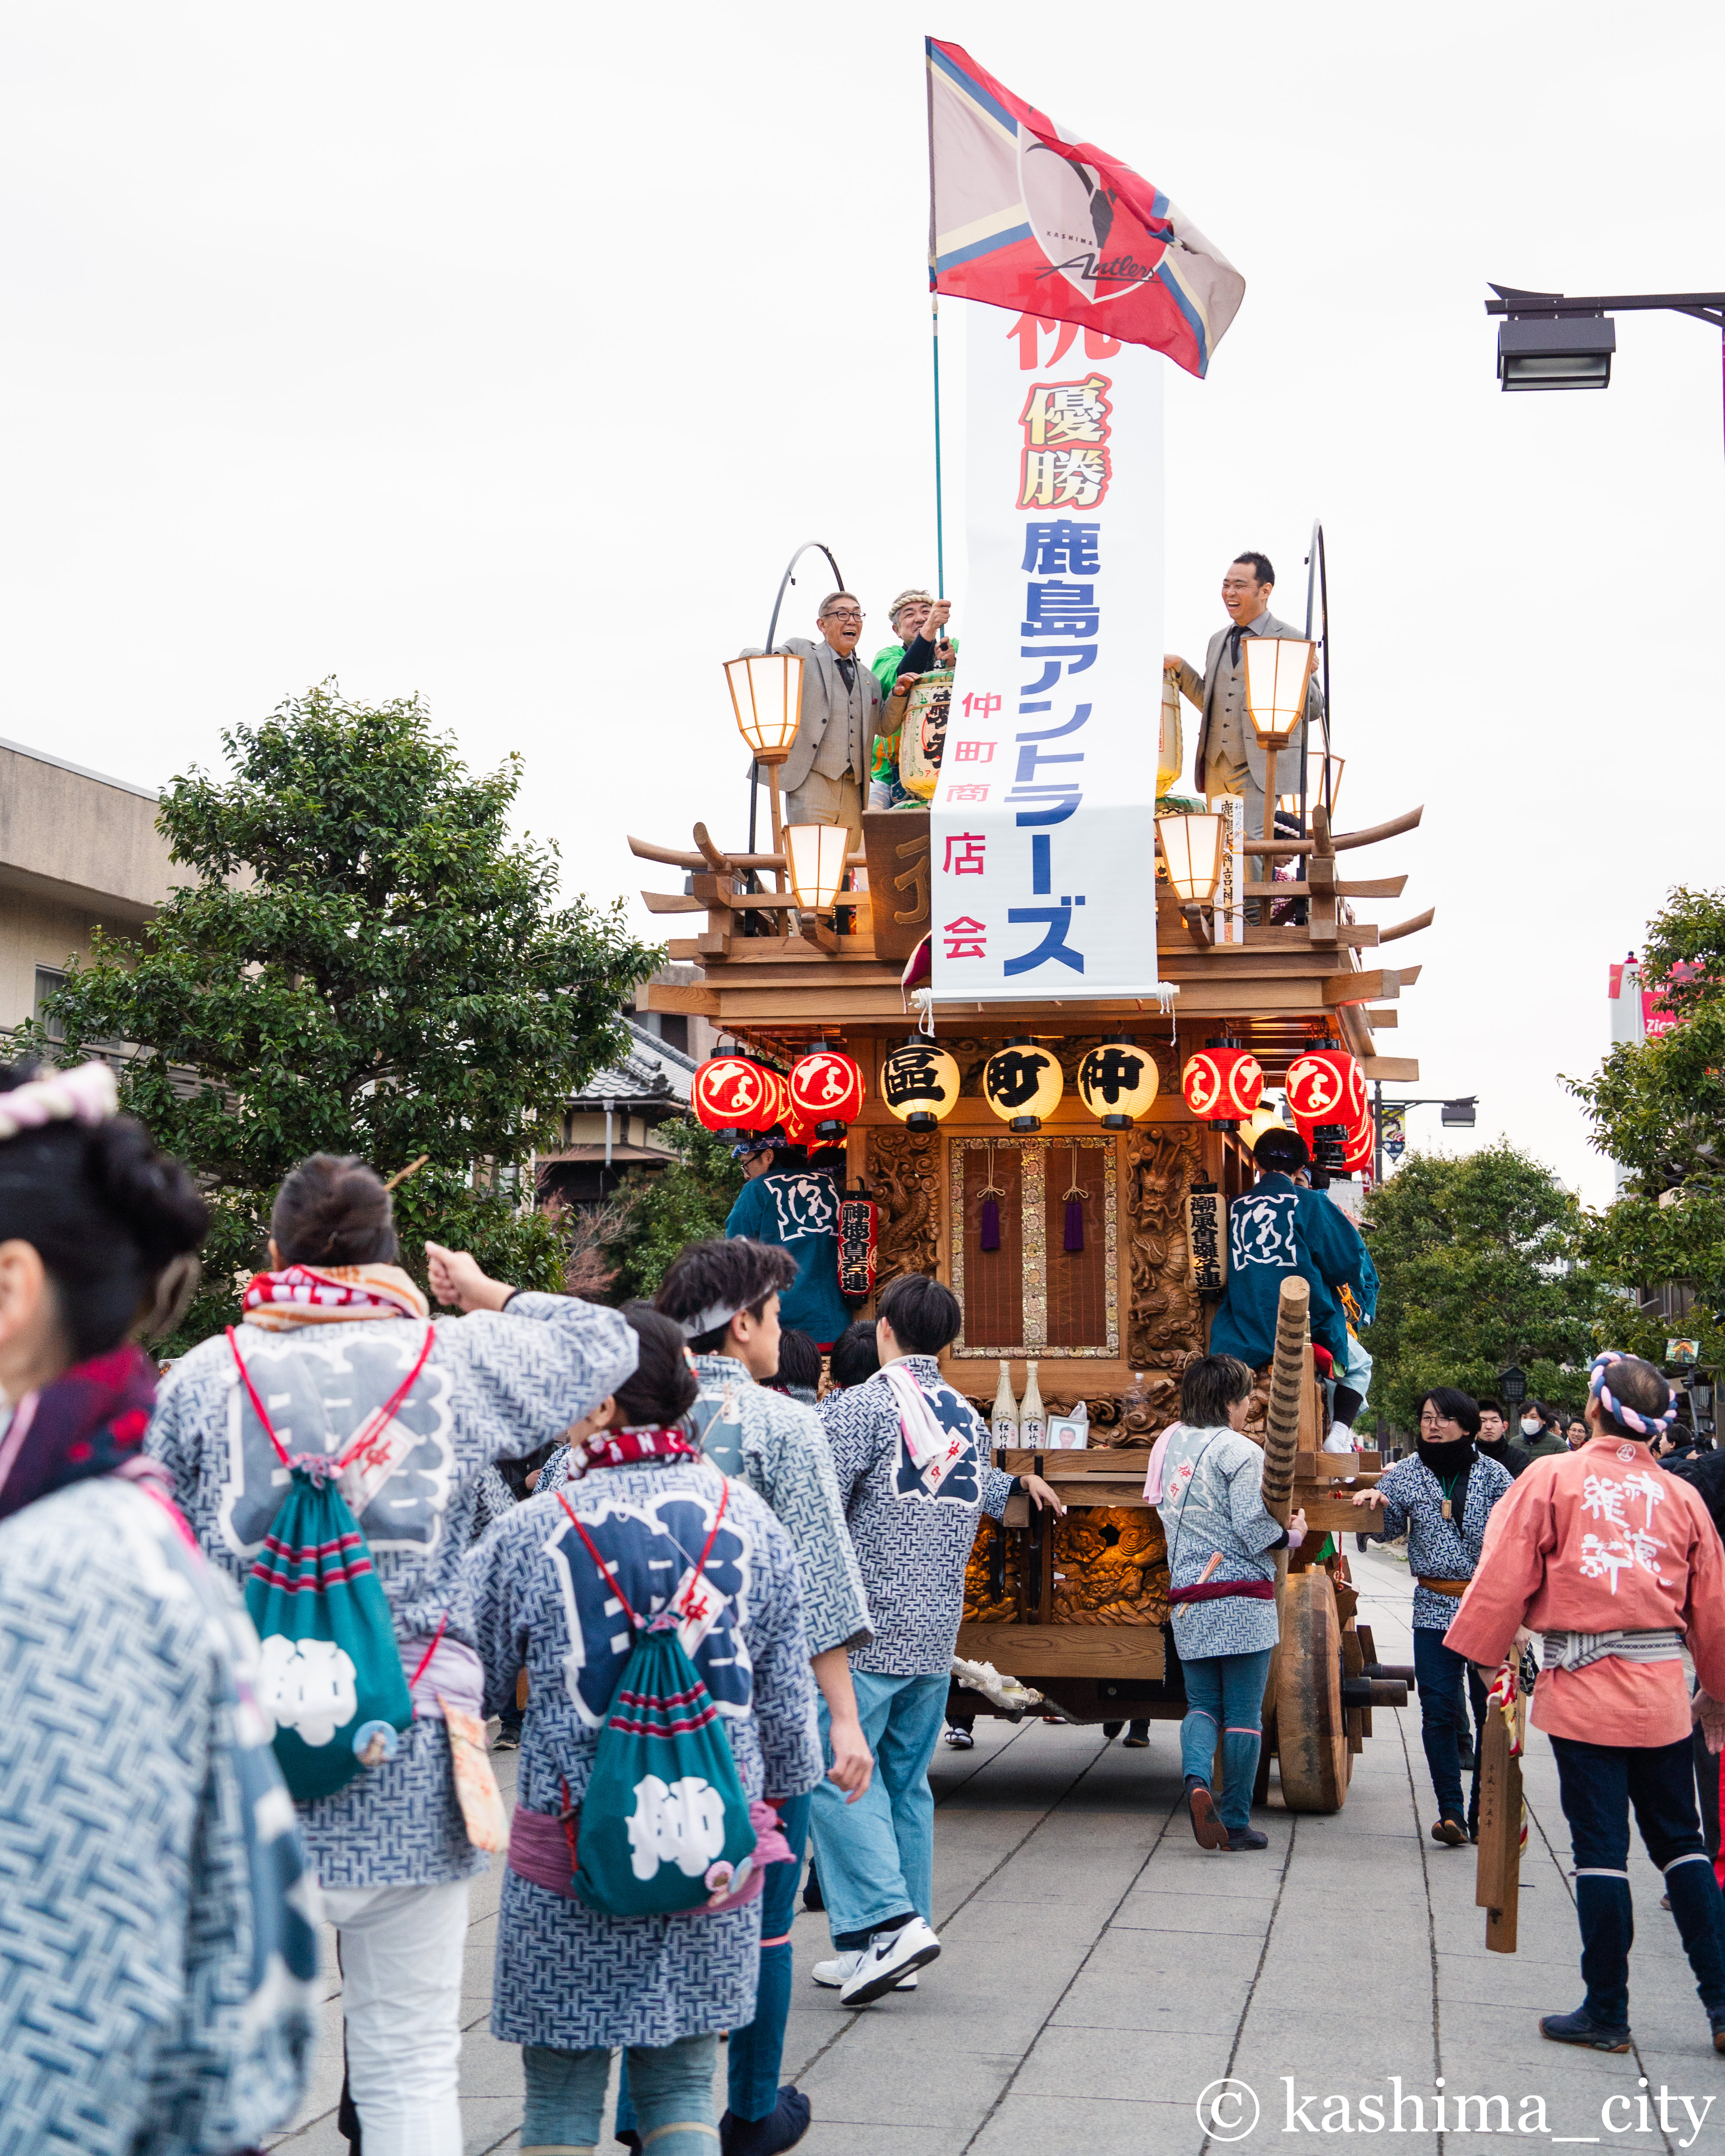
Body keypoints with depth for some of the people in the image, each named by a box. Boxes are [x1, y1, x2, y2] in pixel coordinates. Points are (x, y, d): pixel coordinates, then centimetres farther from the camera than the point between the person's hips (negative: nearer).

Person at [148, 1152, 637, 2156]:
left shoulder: (208, 1373, 1)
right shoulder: (461, 1359, 0)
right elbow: (608, 1340, 18)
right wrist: (490, 1294, 32)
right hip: (407, 1771, 0)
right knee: (411, 2067, 8)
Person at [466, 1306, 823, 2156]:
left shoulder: (531, 1531, -10)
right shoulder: (749, 1520, -2)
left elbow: (473, 1684, 1)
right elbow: (786, 1697, 5)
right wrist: (785, 1793, 21)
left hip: (567, 1847, -2)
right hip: (714, 1844, 3)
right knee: (680, 2085, 14)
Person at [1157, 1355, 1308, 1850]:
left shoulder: (1171, 1441, 10)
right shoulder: (1240, 1451, -10)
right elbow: (1251, 1526, -14)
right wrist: (1293, 1535, 3)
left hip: (1188, 1597, 5)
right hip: (1243, 1596, -5)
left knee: (1203, 1703, 12)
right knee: (1243, 1713, 3)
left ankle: (1196, 1778, -17)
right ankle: (1236, 1822, 6)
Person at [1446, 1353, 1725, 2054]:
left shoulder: (1552, 1478, -5)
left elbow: (1506, 1576, -6)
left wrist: (1487, 1654, 7)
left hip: (1583, 1684, -3)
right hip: (1661, 1690, 3)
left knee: (1600, 1846, 2)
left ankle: (1607, 2013, 8)